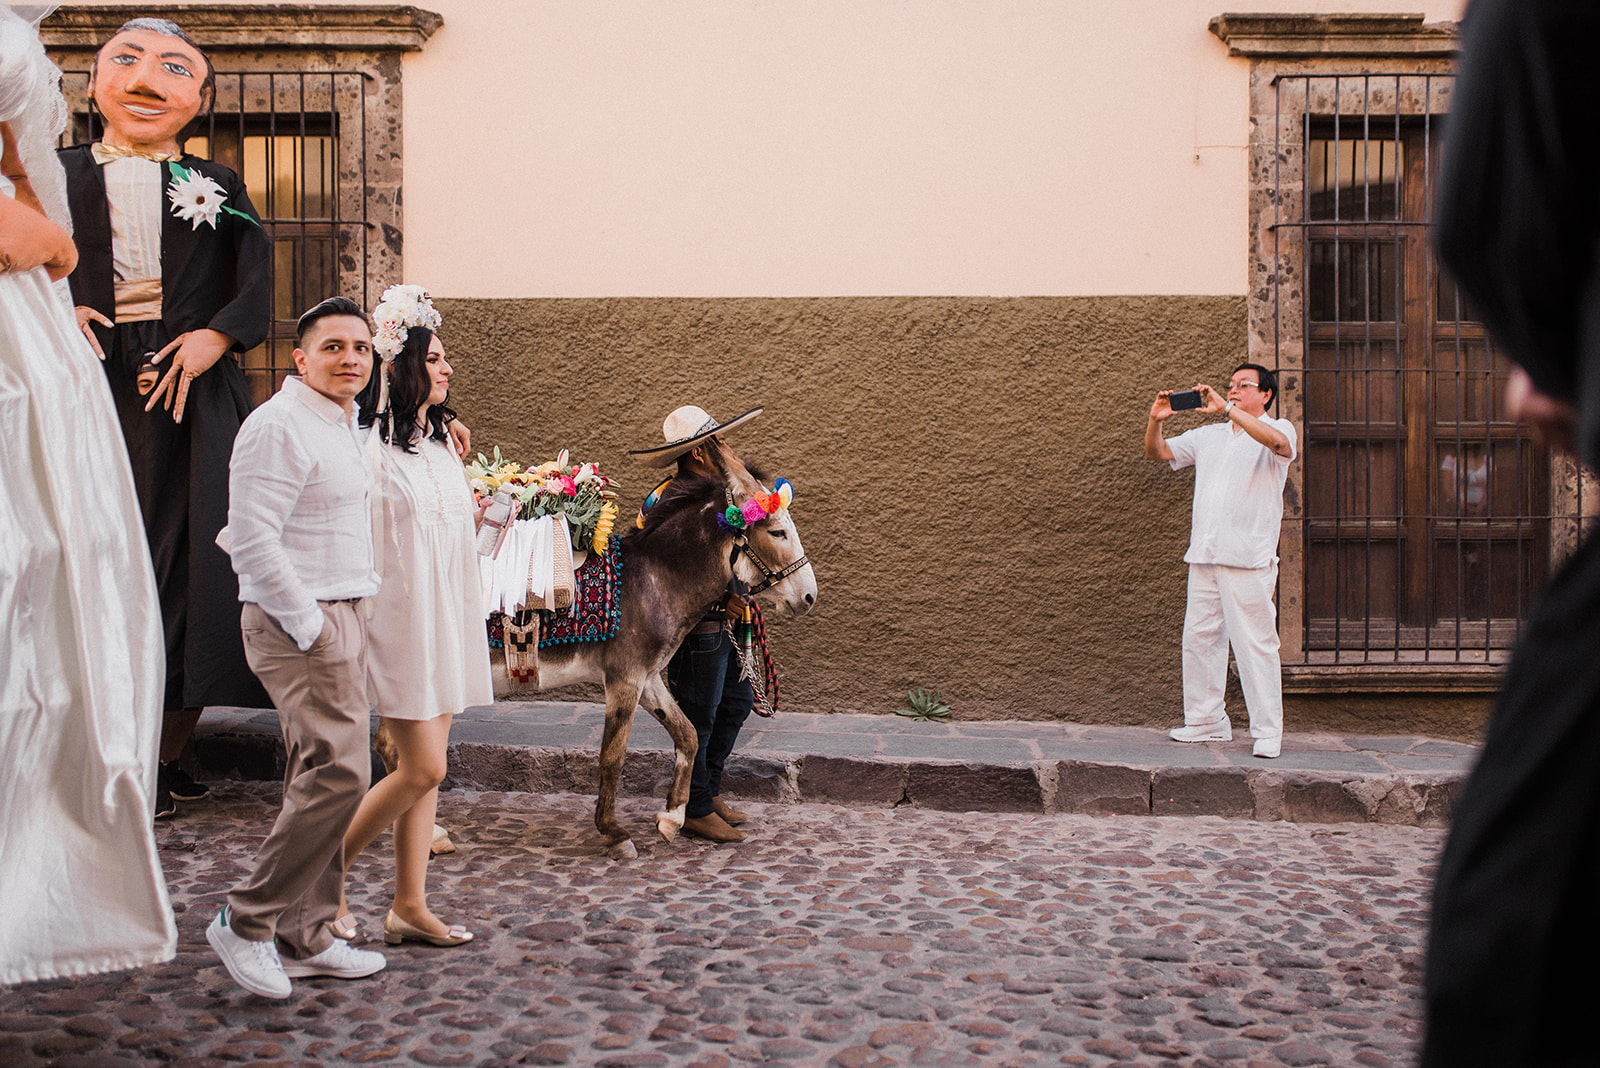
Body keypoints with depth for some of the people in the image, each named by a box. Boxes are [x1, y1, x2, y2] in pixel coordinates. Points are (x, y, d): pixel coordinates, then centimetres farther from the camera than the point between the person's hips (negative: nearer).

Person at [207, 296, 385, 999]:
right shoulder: (279, 426, -13)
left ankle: (305, 939, 19)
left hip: (340, 619, 10)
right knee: (338, 775, -13)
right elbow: (253, 539, -19)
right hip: (300, 624, -10)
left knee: (319, 781, 11)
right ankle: (246, 922, 1)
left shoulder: (344, 426, 19)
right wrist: (309, 626, -18)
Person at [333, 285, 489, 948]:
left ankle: (409, 905, 15)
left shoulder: (440, 440, 13)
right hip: (399, 619, -8)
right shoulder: (370, 446, -13)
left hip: (446, 619, 8)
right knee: (422, 768, -7)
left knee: (426, 766, 8)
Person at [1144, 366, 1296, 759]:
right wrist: (1155, 420, -2)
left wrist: (1227, 409, -25)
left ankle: (1268, 732, 2)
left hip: (1249, 560, -6)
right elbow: (1155, 452, 18)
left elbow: (1277, 442, -22)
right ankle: (1206, 722, 19)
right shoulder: (1207, 435, 19)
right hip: (1204, 556, 6)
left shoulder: (1278, 429, 3)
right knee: (1199, 638, 8)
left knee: (1255, 643, -5)